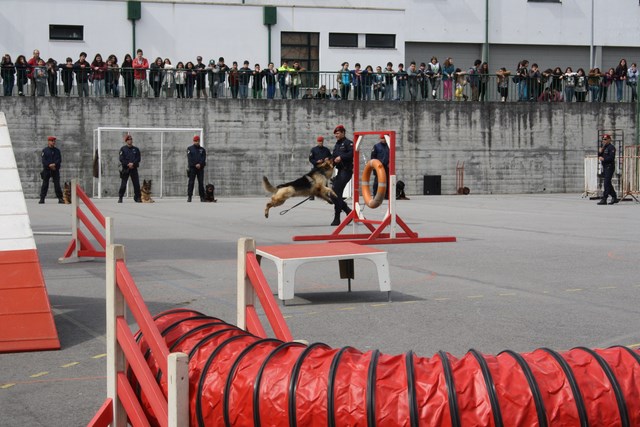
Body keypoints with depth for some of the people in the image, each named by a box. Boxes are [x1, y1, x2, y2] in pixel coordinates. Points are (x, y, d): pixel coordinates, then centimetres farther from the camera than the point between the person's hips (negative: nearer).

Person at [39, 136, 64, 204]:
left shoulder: (57, 150, 11)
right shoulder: (44, 150, 4)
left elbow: (59, 159, 2)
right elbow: (43, 160, -4)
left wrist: (54, 164, -15)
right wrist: (49, 165, -16)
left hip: (55, 169, 2)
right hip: (46, 169, -2)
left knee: (57, 184, -1)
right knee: (45, 184, -1)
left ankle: (60, 198, 1)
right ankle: (42, 198, 1)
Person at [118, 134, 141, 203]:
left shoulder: (136, 149, 12)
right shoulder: (123, 149, 5)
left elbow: (138, 159, 3)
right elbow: (121, 159, -4)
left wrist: (133, 164, -14)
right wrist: (128, 164, -15)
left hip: (134, 168, 2)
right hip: (125, 168, -2)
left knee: (136, 183, -2)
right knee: (123, 184, -4)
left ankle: (137, 197, 6)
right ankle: (120, 198, 4)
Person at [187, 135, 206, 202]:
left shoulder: (202, 149, 15)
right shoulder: (190, 149, 8)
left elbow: (204, 158, 2)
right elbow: (190, 158, -3)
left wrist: (200, 164, -15)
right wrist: (195, 165, -14)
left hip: (200, 168, 2)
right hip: (192, 168, -2)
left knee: (201, 183, 2)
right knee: (191, 182, -6)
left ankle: (202, 197, 4)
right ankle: (189, 196, -9)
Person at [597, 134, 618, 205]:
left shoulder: (611, 147, -9)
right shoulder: (603, 147, 18)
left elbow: (612, 157, -19)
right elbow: (599, 156, 17)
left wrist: (604, 159, -22)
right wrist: (600, 152, -1)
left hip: (610, 166, -9)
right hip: (605, 167, 9)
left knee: (607, 183, -12)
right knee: (608, 183, 13)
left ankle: (604, 199, -15)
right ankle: (614, 198, 22)